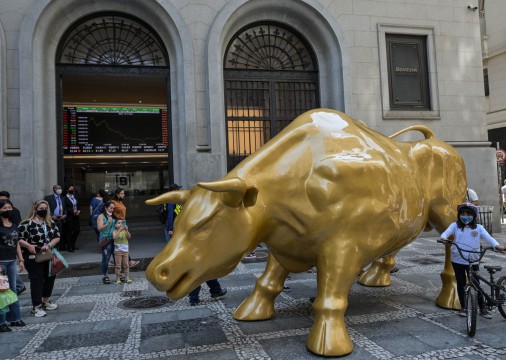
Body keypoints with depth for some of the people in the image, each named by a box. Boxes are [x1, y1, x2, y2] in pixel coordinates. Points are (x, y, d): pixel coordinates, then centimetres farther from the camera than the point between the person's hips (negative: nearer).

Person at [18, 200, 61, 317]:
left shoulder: (51, 223, 6)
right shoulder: (27, 223, -12)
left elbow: (57, 236, 3)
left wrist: (49, 245, -14)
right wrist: (28, 245, -27)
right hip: (34, 258, -6)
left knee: (50, 278, 15)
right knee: (37, 281, -4)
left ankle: (45, 301, 33)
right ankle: (36, 307, 5)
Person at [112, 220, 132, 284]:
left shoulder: (125, 231, 4)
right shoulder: (115, 231, -2)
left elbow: (129, 237, -10)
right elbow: (114, 237, -21)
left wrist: (126, 230, -24)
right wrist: (119, 230, -28)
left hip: (125, 250, 2)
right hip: (118, 251, -2)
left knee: (126, 265, 6)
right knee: (118, 265, 1)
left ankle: (127, 278, 11)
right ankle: (118, 279, 8)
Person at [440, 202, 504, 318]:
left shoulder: (478, 228, 1)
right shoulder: (455, 225, 0)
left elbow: (488, 237, -10)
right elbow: (446, 232, -15)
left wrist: (497, 245, -29)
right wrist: (444, 238, -38)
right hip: (457, 260, 0)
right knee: (461, 284, 11)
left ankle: (482, 308, 20)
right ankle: (463, 307, 24)